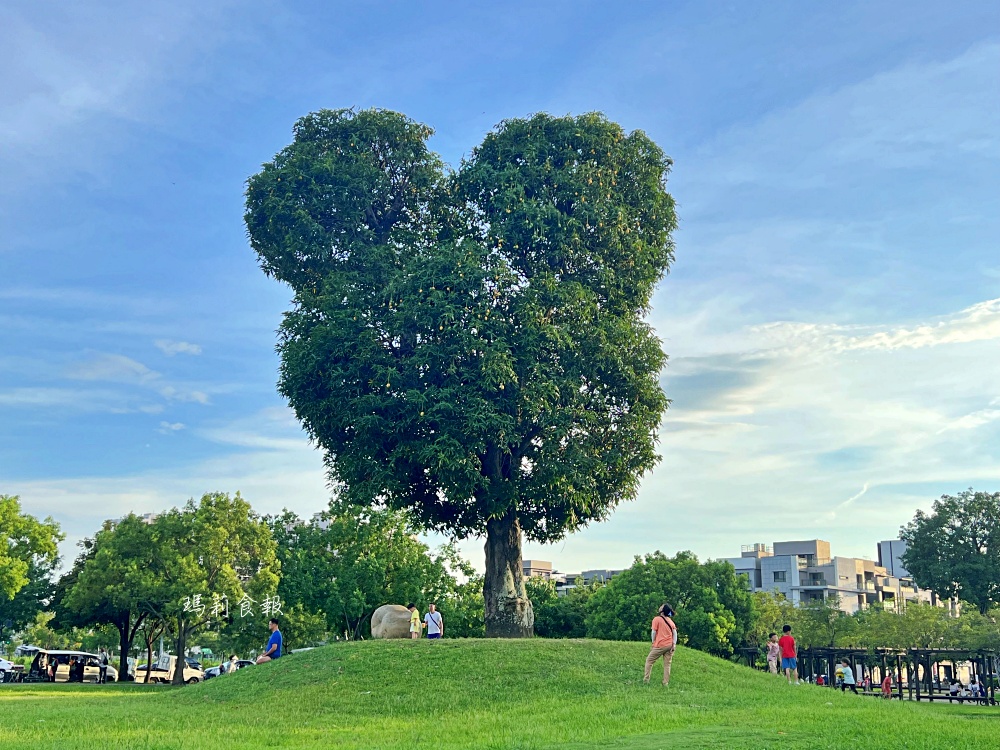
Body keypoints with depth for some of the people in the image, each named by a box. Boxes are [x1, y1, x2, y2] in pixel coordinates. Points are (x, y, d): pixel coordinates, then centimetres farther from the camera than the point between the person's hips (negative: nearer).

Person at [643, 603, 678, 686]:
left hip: (660, 645, -5)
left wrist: (653, 643, 2)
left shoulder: (657, 619, -4)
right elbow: (675, 633, 6)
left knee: (649, 661, 6)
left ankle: (646, 680, 1)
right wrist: (674, 644, 0)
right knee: (667, 664, 7)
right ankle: (666, 683, 1)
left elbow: (654, 632, -7)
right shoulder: (671, 621, 13)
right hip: (670, 645, 5)